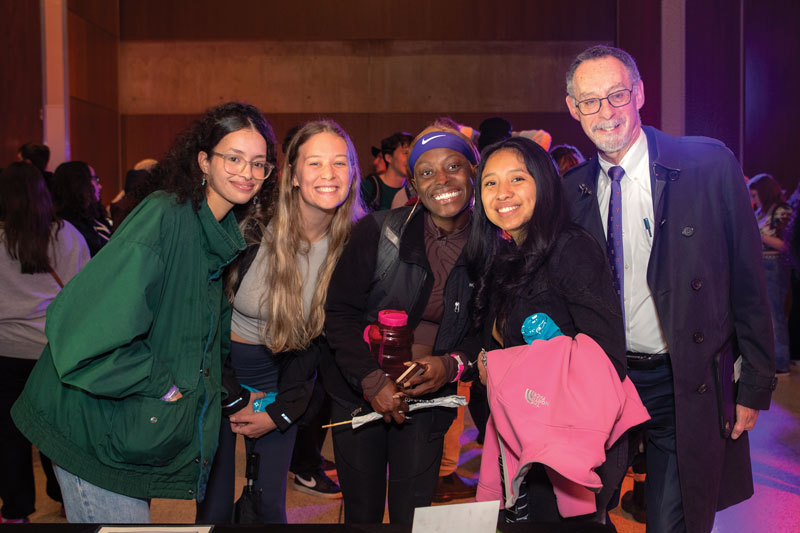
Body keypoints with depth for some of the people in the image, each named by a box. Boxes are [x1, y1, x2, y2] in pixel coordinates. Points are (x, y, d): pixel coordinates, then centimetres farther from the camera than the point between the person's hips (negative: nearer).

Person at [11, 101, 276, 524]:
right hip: (94, 428, -8)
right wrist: (165, 387, -21)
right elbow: (89, 327, -28)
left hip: (149, 424, 8)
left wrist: (228, 392, 9)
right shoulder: (163, 217, -22)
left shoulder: (228, 232, 6)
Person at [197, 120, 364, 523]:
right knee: (215, 505, 4)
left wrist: (281, 411, -4)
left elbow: (321, 339, -3)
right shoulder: (251, 229, -19)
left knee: (270, 503, 8)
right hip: (220, 371, -2)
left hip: (282, 379, 2)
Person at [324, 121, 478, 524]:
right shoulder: (379, 232, -12)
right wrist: (372, 379, -18)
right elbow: (339, 312, -9)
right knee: (361, 513, 11)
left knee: (413, 514, 9)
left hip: (428, 399, 1)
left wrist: (451, 366, -14)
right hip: (359, 391, -1)